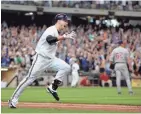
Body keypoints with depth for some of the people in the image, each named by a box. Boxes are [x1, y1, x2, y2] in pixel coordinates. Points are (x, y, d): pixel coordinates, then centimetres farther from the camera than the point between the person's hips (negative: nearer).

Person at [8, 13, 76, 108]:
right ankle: (13, 100, 1)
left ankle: (53, 88, 1)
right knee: (30, 78, -7)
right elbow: (49, 39, -40)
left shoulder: (57, 32, 11)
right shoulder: (51, 29, -17)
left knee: (66, 68, -7)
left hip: (51, 59, 8)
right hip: (41, 58, -8)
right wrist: (64, 37, -41)